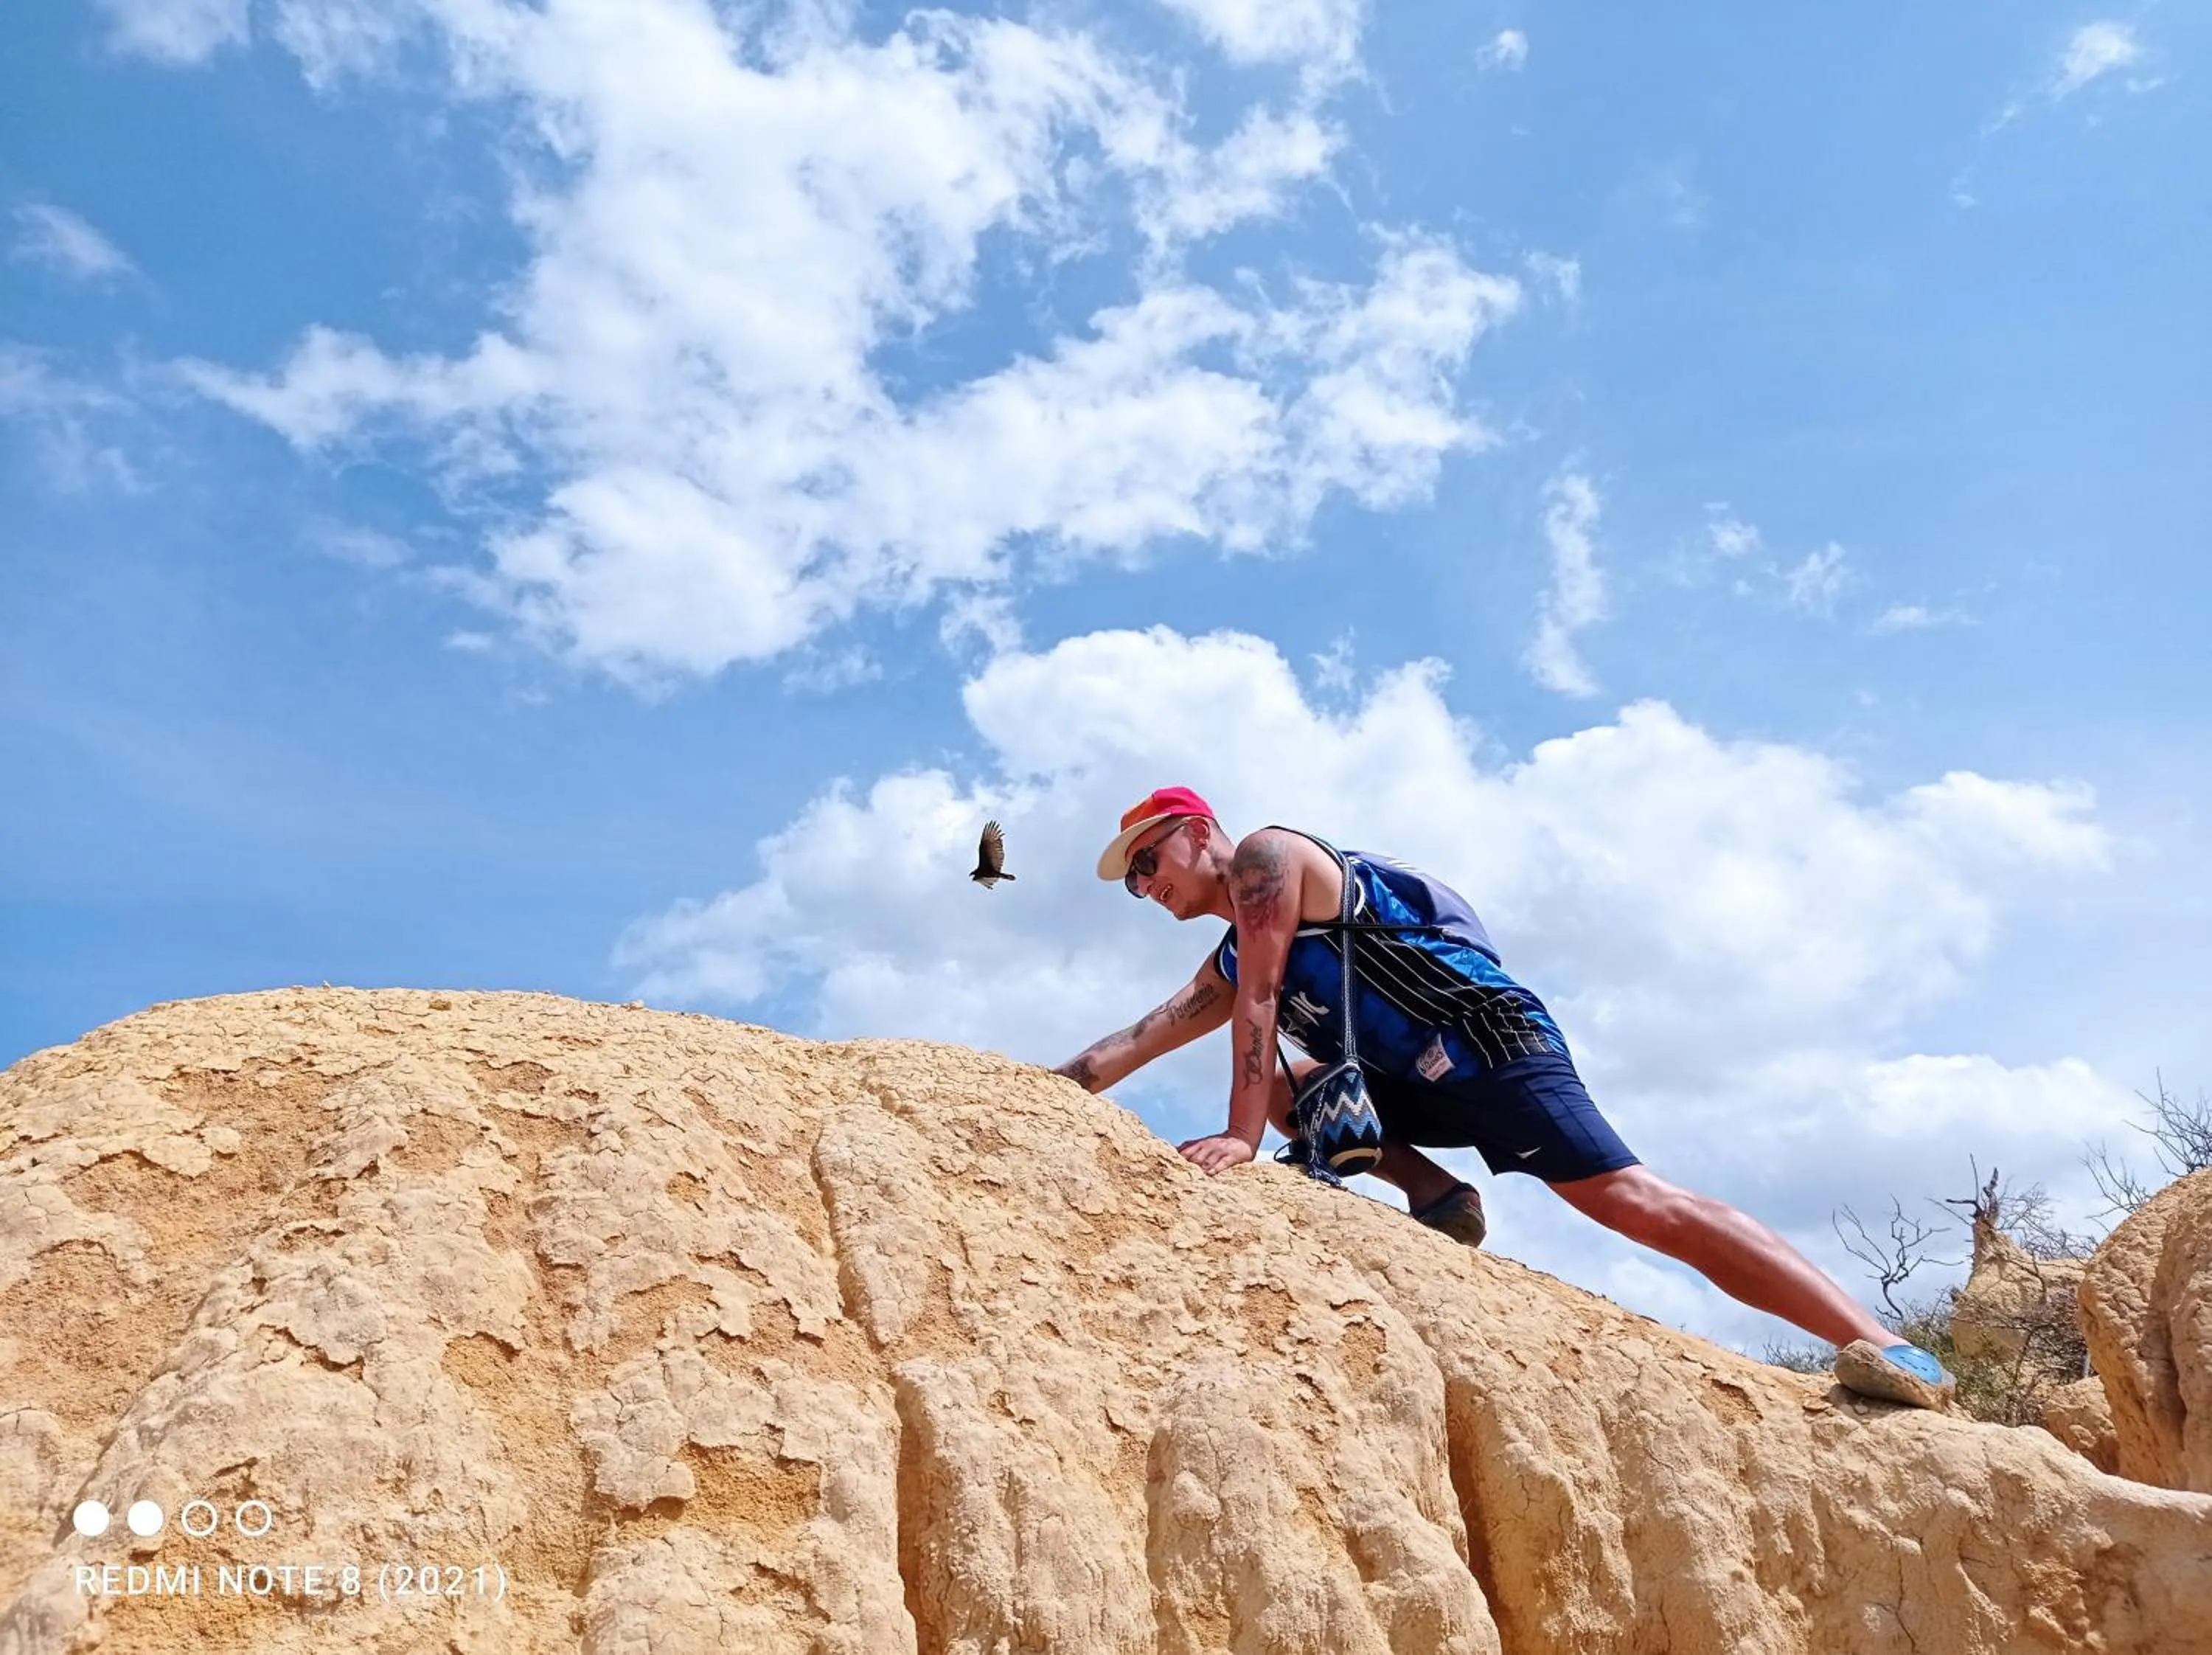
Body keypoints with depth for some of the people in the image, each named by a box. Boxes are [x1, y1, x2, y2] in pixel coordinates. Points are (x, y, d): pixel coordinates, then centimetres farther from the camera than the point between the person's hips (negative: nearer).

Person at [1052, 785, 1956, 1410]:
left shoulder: (1265, 857, -3)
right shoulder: (1224, 966, 23)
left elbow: (1259, 1005, -15)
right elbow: (1137, 1043, 22)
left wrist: (1240, 1138, -21)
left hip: (1485, 1040, -9)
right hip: (1417, 1087, 9)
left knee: (1627, 1196, -19)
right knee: (1287, 1090, 6)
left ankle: (1881, 1346, -20)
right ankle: (1437, 1197, -4)